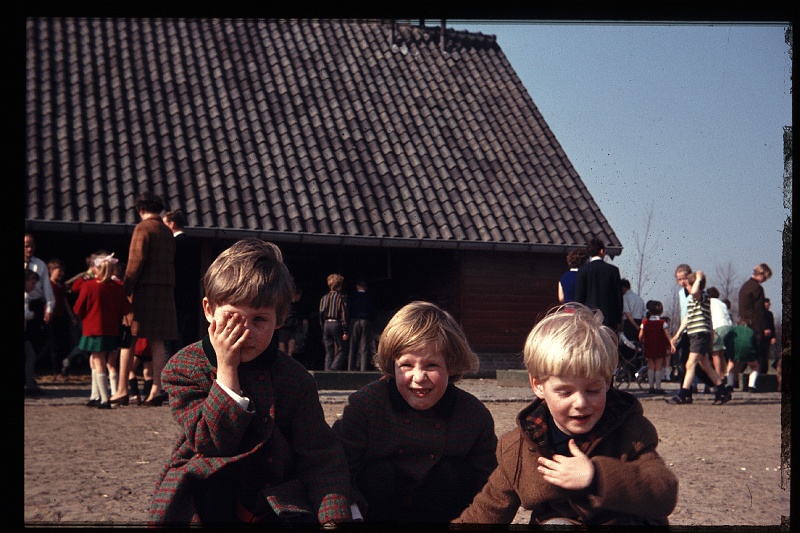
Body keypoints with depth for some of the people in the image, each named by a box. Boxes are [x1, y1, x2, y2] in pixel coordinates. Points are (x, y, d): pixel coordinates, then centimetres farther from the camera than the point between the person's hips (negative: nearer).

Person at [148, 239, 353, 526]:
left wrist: (334, 517, -22)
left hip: (273, 500, 1)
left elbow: (320, 456, -7)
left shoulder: (295, 378, -4)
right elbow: (212, 442, -16)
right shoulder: (182, 367, -6)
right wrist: (227, 368, -21)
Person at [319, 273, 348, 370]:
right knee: (340, 350, 1)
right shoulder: (340, 298, -7)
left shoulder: (324, 298, 6)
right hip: (336, 324, -5)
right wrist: (345, 332, -8)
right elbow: (343, 315, -10)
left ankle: (327, 370, 6)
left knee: (328, 352, 10)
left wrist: (322, 329, 16)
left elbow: (321, 315, 9)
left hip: (326, 325, 5)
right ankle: (334, 368, -15)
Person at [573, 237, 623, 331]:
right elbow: (619, 297, 5)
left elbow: (578, 298, -2)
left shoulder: (583, 270, -2)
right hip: (609, 319, 1)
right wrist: (618, 321, 12)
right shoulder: (613, 270, 3)